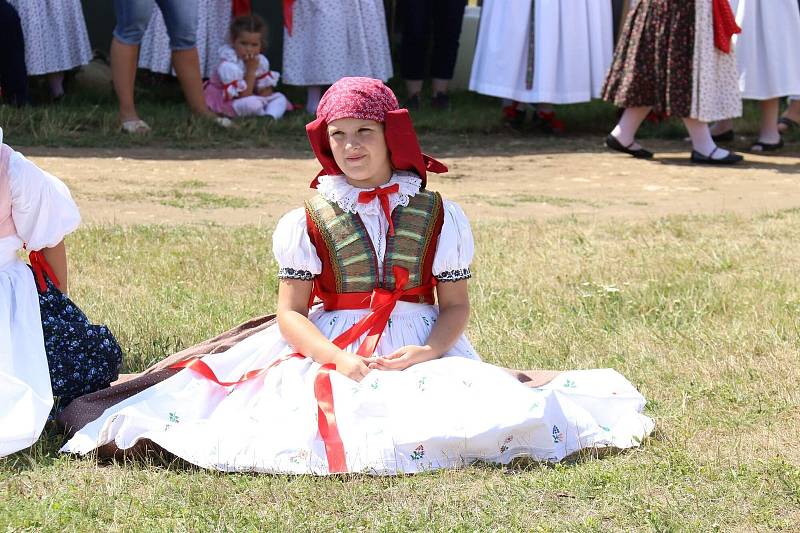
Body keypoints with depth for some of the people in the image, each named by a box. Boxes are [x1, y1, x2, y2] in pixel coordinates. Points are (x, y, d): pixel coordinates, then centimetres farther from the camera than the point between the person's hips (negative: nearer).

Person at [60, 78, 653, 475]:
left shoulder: (438, 215, 6)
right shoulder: (308, 220, 5)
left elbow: (456, 305, 5)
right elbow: (291, 311, 0)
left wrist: (426, 353, -17)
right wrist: (338, 360, -18)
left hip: (420, 350, 1)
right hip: (330, 348, 0)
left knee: (491, 408, -27)